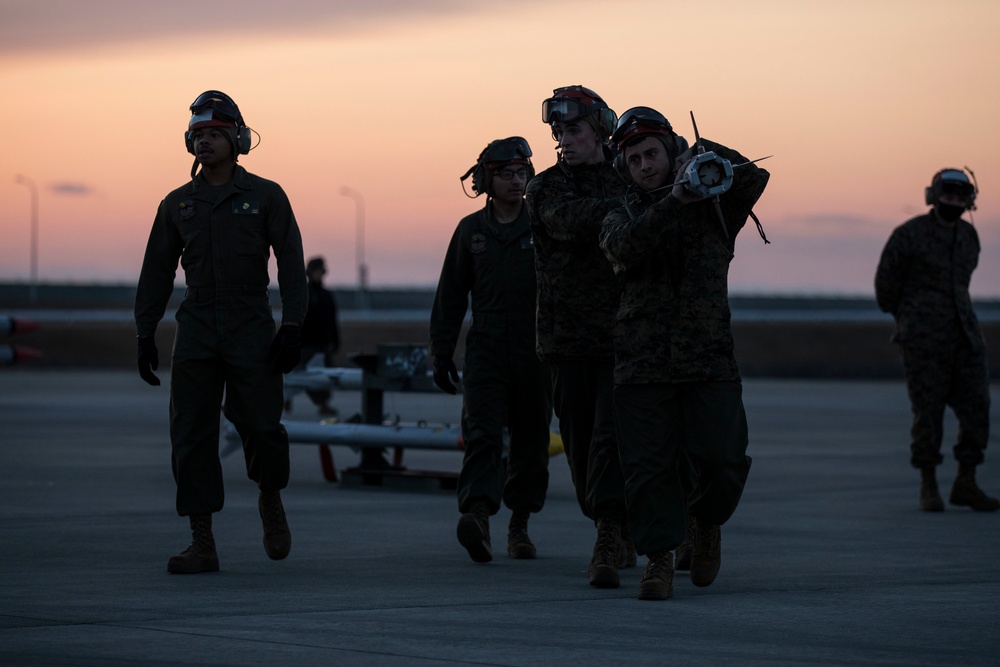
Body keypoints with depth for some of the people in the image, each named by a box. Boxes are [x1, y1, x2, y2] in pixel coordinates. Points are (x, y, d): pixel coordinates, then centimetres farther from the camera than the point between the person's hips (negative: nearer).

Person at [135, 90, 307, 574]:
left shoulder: (265, 197, 2)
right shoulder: (177, 204, 11)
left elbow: (291, 263, -2)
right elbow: (157, 272, 14)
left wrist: (292, 327, -11)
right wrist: (145, 335, 8)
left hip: (252, 333, -3)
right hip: (196, 332, 3)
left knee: (261, 428, -9)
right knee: (191, 436, -3)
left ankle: (271, 500, 23)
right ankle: (202, 544, 0)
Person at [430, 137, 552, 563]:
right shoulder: (471, 230, 8)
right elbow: (451, 296, 13)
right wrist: (441, 352, 9)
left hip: (535, 352, 0)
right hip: (486, 348, 0)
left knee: (530, 439, 6)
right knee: (482, 433, -15)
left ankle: (520, 524, 19)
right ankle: (478, 515, -29)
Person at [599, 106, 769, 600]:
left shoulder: (713, 207, 10)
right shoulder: (622, 217, 10)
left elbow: (753, 179, -8)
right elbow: (627, 246, -14)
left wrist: (702, 151, -9)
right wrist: (674, 200, -25)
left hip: (710, 360, 0)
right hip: (642, 366, 0)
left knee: (721, 460, -7)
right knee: (648, 466, -5)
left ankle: (707, 521, 24)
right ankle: (659, 558, 7)